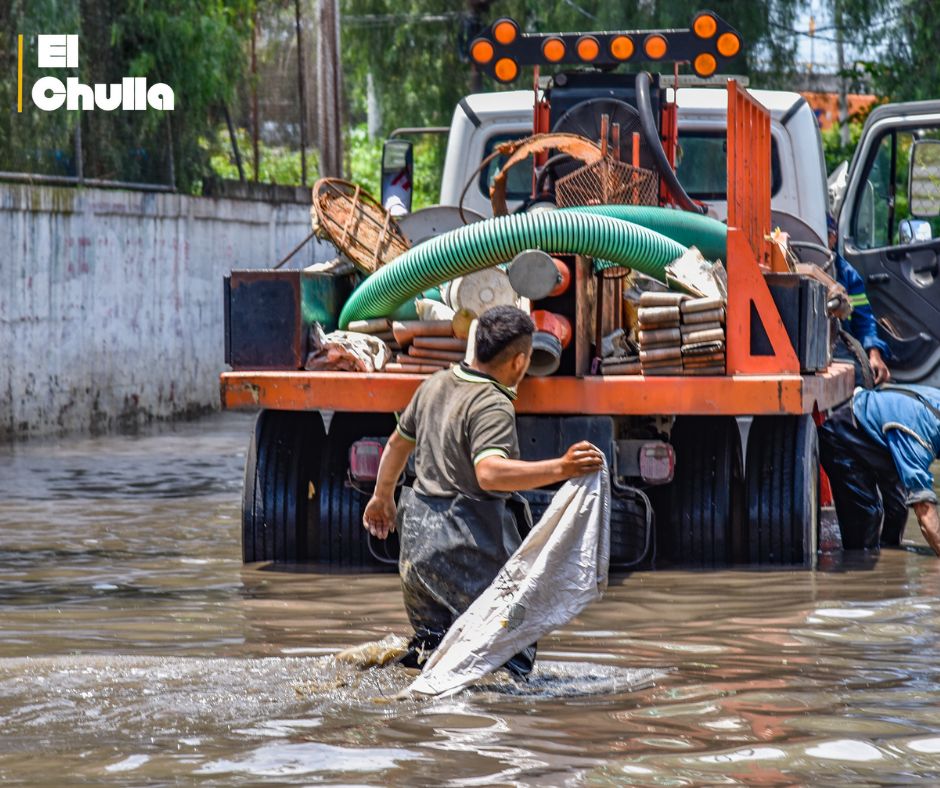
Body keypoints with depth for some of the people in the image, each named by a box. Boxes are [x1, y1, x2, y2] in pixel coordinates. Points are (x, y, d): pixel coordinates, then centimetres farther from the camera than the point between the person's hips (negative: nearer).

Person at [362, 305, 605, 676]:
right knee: (513, 661, -5)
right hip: (468, 546, -8)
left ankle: (424, 651, 1)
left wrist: (383, 496, 40)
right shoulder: (493, 406, -17)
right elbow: (489, 472, -33)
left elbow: (398, 442, 25)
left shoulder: (435, 384, 10)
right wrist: (560, 469, -38)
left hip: (418, 537, 8)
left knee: (433, 637, 25)